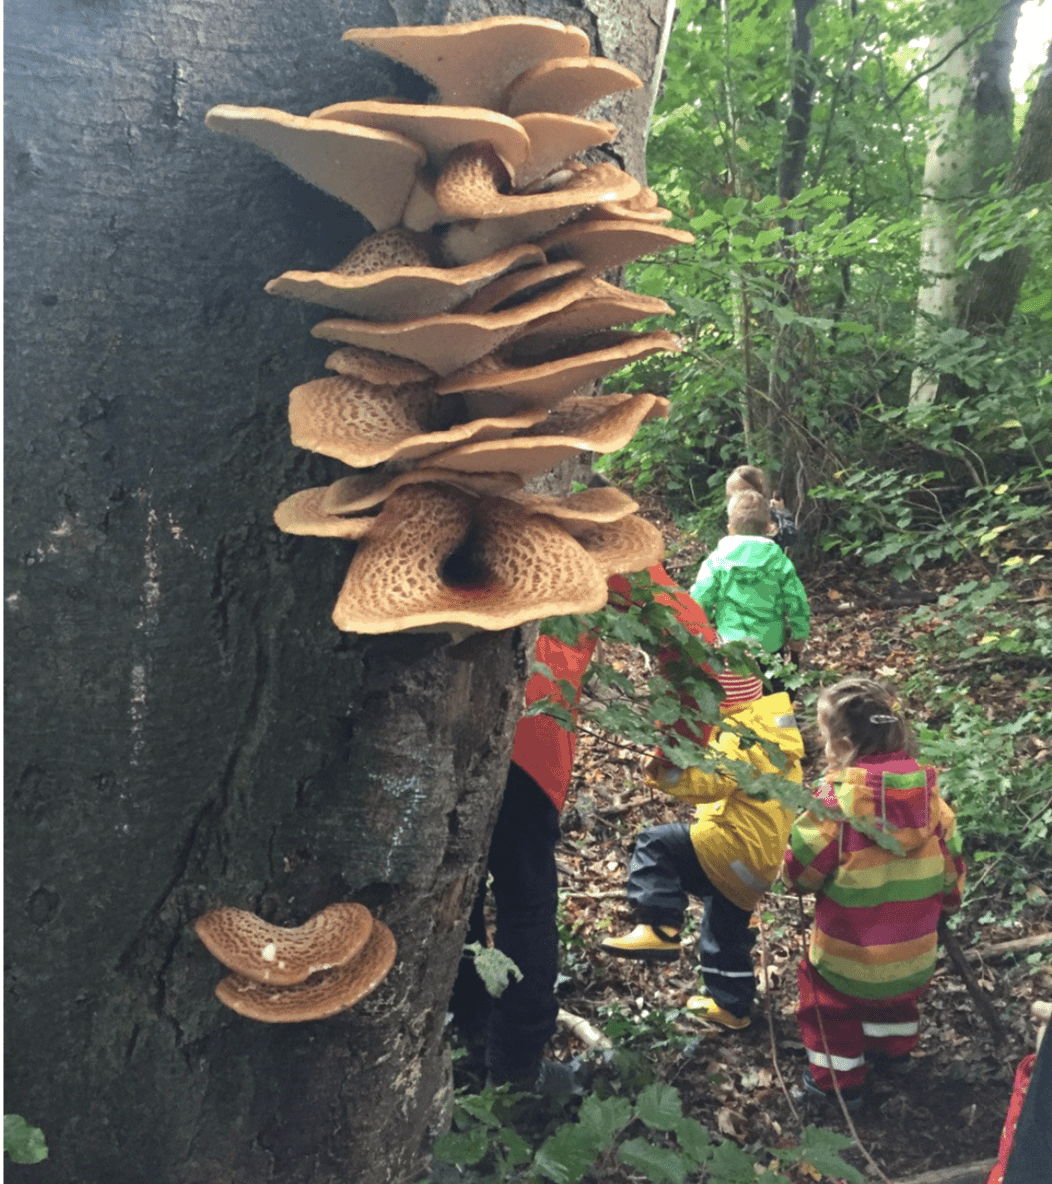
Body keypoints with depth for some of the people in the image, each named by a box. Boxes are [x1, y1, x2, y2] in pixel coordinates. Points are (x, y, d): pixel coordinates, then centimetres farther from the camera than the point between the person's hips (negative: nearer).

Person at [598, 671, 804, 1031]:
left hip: (736, 844, -11)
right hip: (762, 861, 11)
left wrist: (671, 774, -41)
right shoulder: (772, 726, 18)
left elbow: (716, 780, -31)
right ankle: (730, 1005, 35)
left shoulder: (741, 732, -15)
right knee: (725, 932, 23)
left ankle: (660, 929, -19)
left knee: (654, 844, -14)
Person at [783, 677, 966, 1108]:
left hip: (851, 948, -6)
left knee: (832, 1006, 20)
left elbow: (802, 868, -19)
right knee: (898, 992, 34)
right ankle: (895, 1048, 53)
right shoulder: (925, 787, -10)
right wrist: (945, 901, 20)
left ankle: (838, 1079, 32)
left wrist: (791, 872, 5)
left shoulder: (837, 798, -27)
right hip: (914, 943, 6)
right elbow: (951, 853, 3)